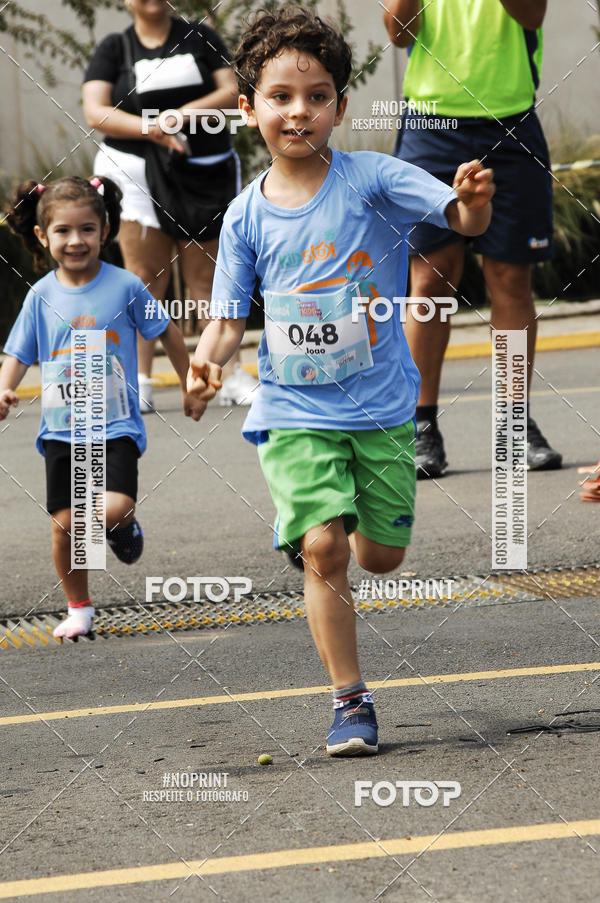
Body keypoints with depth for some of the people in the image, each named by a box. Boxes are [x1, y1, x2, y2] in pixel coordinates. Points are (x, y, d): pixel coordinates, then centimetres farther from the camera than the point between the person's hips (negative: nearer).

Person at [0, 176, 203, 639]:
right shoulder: (42, 296, 0)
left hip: (116, 426, -2)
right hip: (61, 426, 2)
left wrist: (190, 388, 15)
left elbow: (168, 334, 7)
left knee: (114, 509, -21)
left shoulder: (125, 286, -5)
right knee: (66, 523, 1)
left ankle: (123, 527, 17)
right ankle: (79, 607, 21)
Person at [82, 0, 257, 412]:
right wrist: (150, 130, -20)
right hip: (136, 173, -1)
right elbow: (95, 112, -5)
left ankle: (233, 376, 6)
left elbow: (231, 93, 0)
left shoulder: (199, 37, 8)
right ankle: (140, 382, -5)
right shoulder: (114, 50, 6)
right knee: (146, 278, -5)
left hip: (204, 173, 1)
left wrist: (183, 115, -16)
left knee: (206, 277, 4)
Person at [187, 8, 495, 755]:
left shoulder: (372, 180, -9)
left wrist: (473, 203, -43)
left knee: (382, 555, 9)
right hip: (294, 414, 0)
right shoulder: (247, 215, -2)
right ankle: (350, 701, -5)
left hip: (380, 407, 0)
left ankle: (348, 525, 46)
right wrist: (209, 357, -20)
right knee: (322, 549, -15)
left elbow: (461, 218, -19)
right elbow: (229, 316, 2)